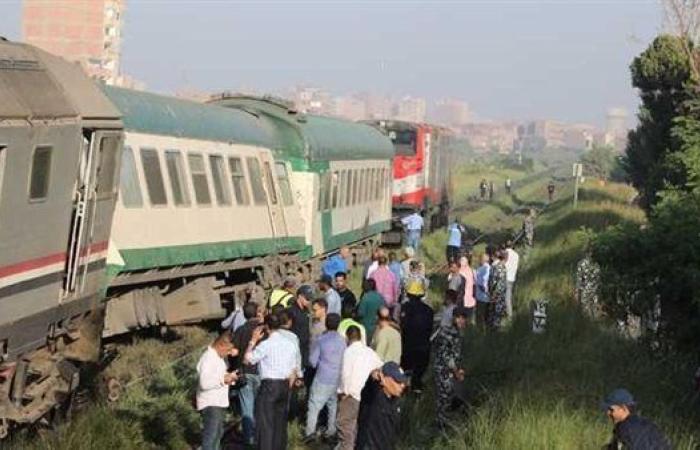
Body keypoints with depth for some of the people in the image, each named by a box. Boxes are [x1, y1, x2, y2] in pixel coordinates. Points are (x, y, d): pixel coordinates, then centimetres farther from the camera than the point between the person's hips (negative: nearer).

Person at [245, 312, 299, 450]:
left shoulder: (265, 345, -13)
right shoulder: (289, 344, 8)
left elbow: (247, 359, -6)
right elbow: (293, 370, 14)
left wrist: (253, 340, 3)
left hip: (269, 385, -6)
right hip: (284, 386, 6)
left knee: (265, 423, -4)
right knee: (280, 422, 14)